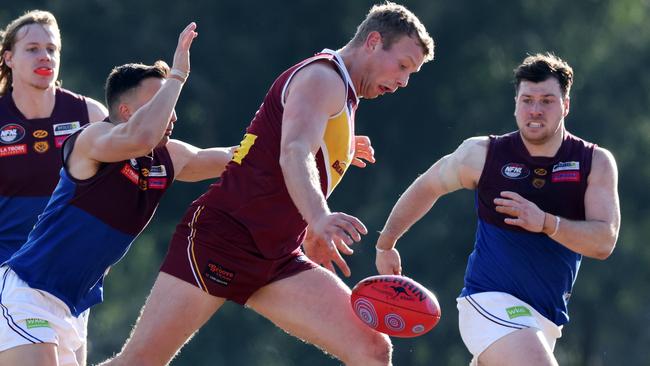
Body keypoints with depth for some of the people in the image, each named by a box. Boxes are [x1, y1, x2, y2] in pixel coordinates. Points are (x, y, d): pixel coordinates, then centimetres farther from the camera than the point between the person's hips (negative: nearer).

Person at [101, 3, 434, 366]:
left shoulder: (343, 97, 20)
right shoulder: (321, 77, -9)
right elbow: (293, 153, -29)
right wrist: (318, 219, -46)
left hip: (277, 260, 9)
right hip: (221, 238, -9)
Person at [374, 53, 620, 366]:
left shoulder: (595, 163, -3)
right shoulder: (484, 154, -5)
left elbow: (604, 242, -13)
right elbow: (427, 187, 13)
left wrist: (546, 223, -29)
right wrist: (385, 245, 21)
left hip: (547, 316, 4)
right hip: (490, 301, -4)